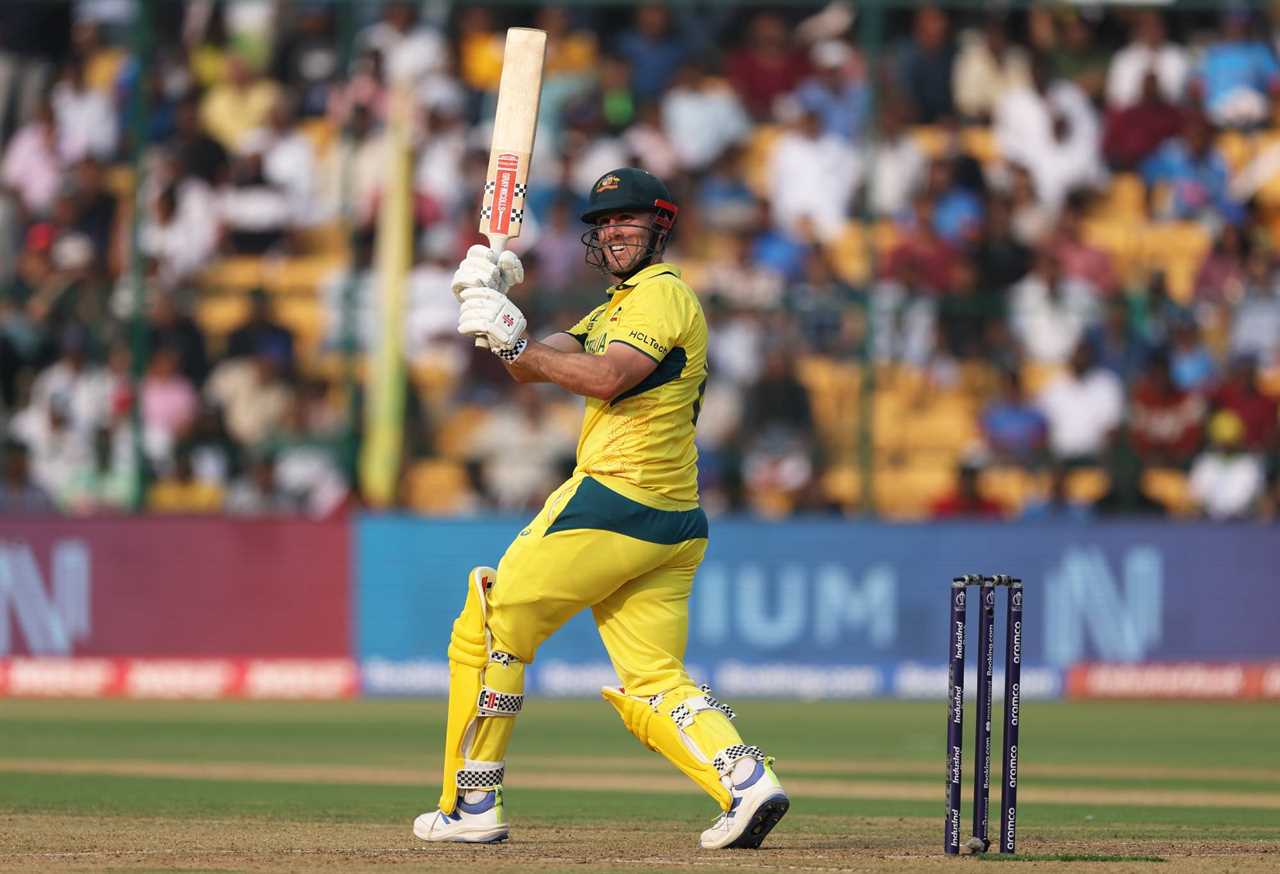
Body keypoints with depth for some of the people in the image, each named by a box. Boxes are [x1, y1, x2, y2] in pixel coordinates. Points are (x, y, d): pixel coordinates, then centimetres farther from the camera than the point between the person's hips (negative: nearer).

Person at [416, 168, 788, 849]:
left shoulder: (663, 293, -7)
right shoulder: (617, 306, 25)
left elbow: (605, 378, -21)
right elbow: (538, 363, 17)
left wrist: (515, 344, -15)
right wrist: (495, 303, 1)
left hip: (611, 501, -10)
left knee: (489, 629, 2)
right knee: (655, 685, 1)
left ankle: (471, 805, 5)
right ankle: (746, 782, -20)